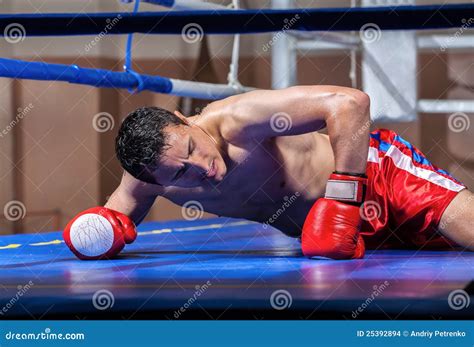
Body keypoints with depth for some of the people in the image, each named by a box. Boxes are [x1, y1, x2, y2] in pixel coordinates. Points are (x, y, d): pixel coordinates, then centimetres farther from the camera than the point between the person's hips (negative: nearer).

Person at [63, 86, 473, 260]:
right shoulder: (148, 177, -13)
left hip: (369, 167, -6)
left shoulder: (237, 120, -32)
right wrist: (100, 232, -16)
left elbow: (350, 102, -36)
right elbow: (118, 211, 9)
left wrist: (343, 199, -37)